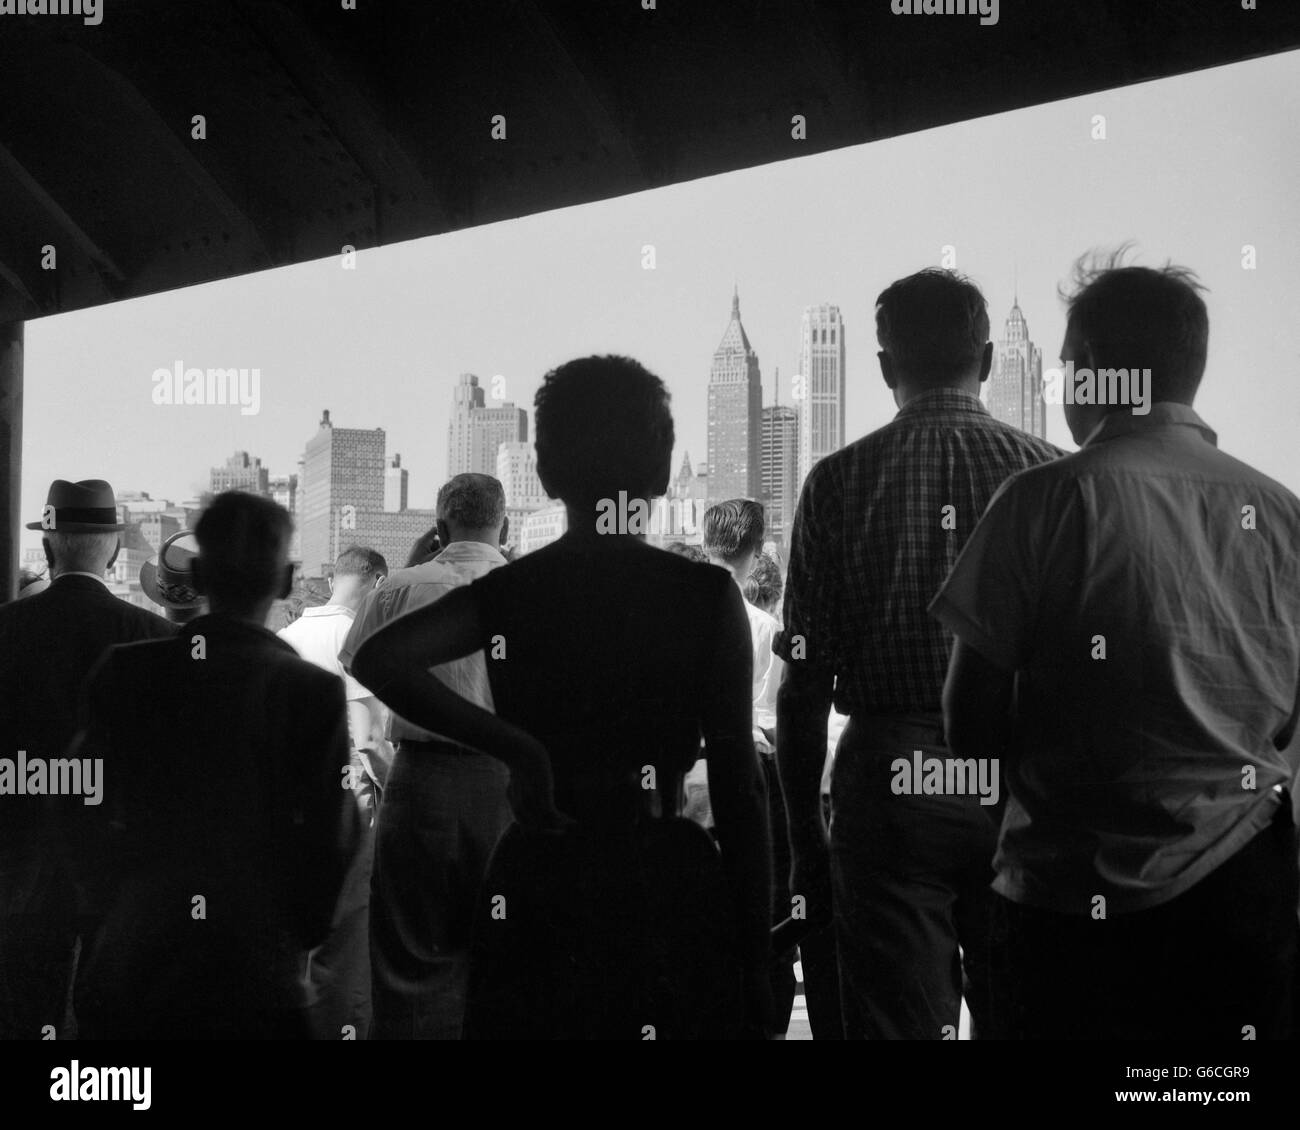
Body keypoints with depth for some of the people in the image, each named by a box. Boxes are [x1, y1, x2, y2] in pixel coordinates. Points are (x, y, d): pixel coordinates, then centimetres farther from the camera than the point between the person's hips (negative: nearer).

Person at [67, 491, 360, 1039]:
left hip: (124, 976, 3)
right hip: (256, 982, -2)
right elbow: (329, 843, -7)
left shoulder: (123, 672, -4)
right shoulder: (314, 692, -11)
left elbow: (85, 814, 2)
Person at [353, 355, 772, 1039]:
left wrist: (513, 747, -12)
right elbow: (738, 785, -5)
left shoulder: (507, 592, 1)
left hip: (537, 887, 2)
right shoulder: (705, 593, -4)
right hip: (668, 885, -2)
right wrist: (755, 958, 1)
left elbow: (379, 659, -17)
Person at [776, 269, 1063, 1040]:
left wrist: (805, 835, 3)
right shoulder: (1052, 475, 0)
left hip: (889, 777, -1)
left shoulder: (840, 481, -3)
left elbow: (806, 681, -4)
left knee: (898, 1019, 6)